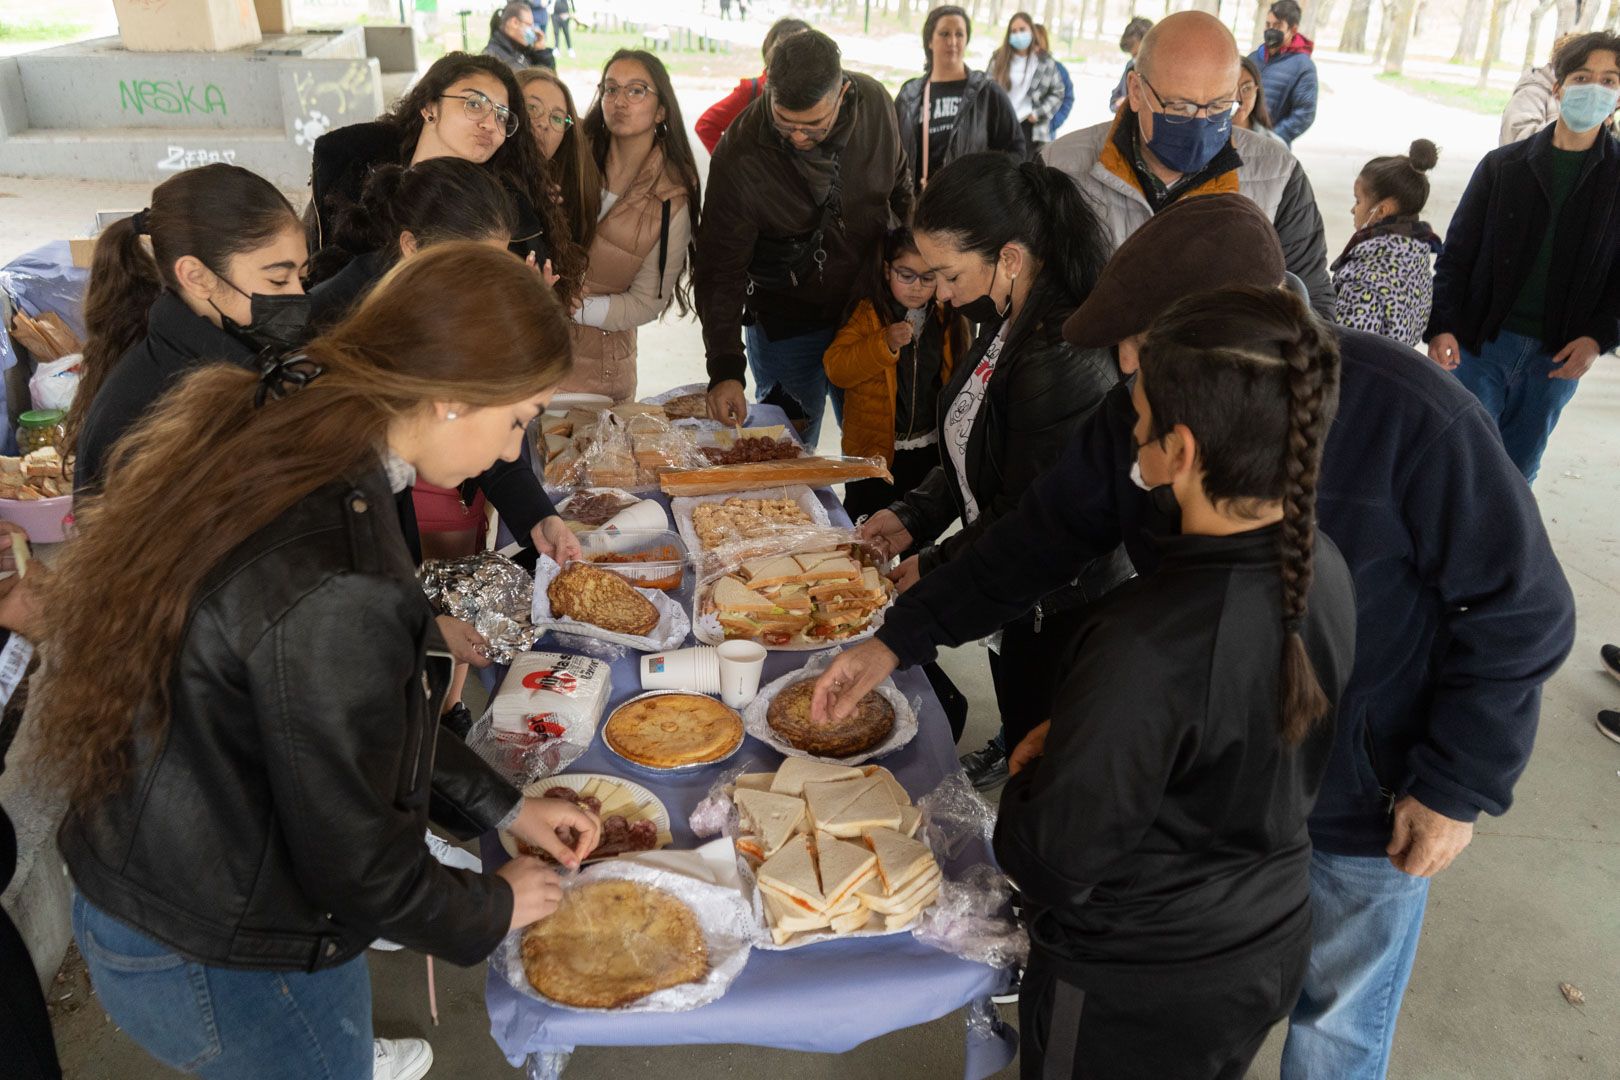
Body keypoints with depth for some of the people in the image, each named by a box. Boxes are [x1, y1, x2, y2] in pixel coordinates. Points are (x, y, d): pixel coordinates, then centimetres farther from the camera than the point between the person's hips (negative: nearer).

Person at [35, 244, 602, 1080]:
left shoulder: (260, 441, -7)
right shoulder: (332, 588, -36)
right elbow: (355, 865, -23)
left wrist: (503, 807, 8)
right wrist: (494, 909, -4)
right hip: (224, 970, -7)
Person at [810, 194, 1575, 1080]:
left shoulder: (1409, 417, -28)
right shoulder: (1135, 416, -13)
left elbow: (1520, 609, -17)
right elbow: (1039, 538, -4)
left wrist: (1461, 785, -14)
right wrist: (898, 640, -9)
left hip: (1368, 806, -4)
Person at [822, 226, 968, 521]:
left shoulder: (947, 318, 1)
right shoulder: (868, 314, -10)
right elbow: (835, 368, -19)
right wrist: (885, 344, -31)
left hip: (930, 451, 3)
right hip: (874, 449, -3)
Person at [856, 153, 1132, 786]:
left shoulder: (1067, 361, -31)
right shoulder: (1009, 324, 0)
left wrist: (935, 569, -12)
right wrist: (915, 516, 0)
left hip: (1060, 619, -9)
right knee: (1021, 748, 26)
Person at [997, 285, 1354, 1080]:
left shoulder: (1149, 648, -37)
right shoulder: (1323, 571, -12)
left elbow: (1050, 859, -27)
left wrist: (1032, 773, -7)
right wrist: (1072, 741, 0)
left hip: (1132, 996, -6)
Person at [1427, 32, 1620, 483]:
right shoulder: (1503, 165, 0)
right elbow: (1457, 252, 1)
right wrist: (1442, 326, -11)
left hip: (1558, 358, 1)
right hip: (1480, 344, -1)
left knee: (1516, 471, 12)